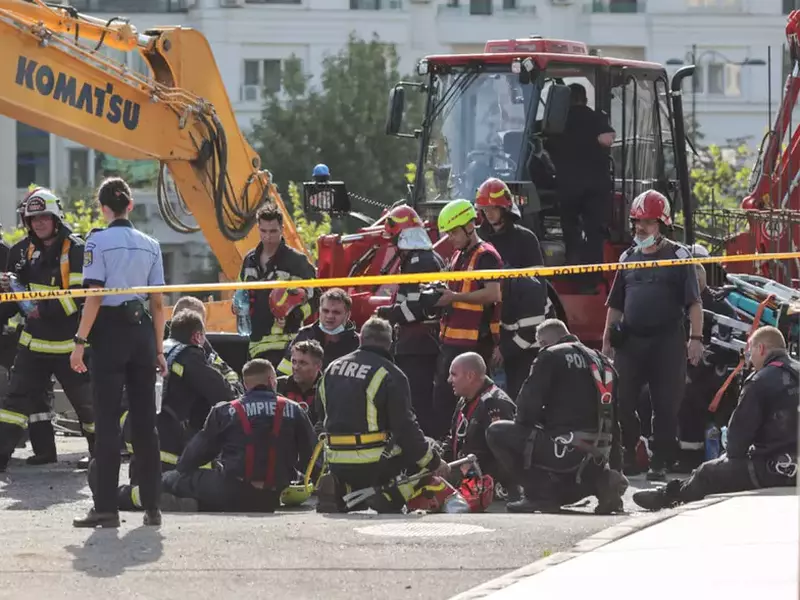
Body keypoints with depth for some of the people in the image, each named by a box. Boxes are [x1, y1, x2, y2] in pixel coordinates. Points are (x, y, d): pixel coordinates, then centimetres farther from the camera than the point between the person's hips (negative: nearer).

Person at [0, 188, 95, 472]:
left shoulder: (75, 249, -13)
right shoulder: (33, 251, 11)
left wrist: (45, 309, -23)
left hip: (68, 343, -6)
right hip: (35, 340, 6)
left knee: (86, 401, 6)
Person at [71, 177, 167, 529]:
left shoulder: (99, 242, -6)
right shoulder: (150, 245, 9)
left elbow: (94, 297, -11)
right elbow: (158, 303, 9)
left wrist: (80, 342, -10)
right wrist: (158, 349, 15)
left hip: (110, 331, -4)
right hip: (142, 331, 4)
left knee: (107, 420, -3)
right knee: (144, 421, 9)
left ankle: (106, 507, -6)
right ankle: (151, 506, 10)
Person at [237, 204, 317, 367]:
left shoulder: (296, 261, -5)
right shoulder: (250, 260, 15)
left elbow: (310, 299, -5)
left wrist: (291, 317, -23)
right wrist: (236, 305, 5)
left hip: (284, 341, -7)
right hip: (256, 341, 7)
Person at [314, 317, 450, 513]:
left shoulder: (332, 368, 9)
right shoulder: (391, 375, -10)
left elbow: (321, 415, 19)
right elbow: (405, 428, -12)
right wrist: (434, 463, -1)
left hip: (337, 465, 6)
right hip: (374, 465, -6)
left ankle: (338, 489, 1)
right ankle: (391, 499, -8)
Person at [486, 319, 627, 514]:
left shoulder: (551, 357, -3)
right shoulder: (601, 361, 20)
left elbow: (529, 404, -9)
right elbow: (612, 424, 22)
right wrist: (614, 469, 27)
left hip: (566, 450, -8)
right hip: (598, 457, 8)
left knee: (496, 433, 2)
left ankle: (541, 493, -5)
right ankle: (600, 480, 5)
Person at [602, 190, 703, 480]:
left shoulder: (678, 257, 0)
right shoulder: (628, 258, 15)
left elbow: (694, 303, -4)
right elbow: (615, 305, 20)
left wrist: (695, 338, -13)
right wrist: (607, 340, 15)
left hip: (667, 341, -4)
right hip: (630, 341, 4)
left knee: (666, 407, -2)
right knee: (621, 403, -2)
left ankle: (660, 462, 5)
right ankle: (628, 458, 8)